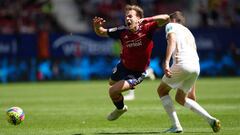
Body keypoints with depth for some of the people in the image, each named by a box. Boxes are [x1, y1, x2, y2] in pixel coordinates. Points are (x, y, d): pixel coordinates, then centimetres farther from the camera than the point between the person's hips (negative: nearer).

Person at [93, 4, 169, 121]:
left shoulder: (146, 28, -25)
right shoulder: (122, 31, -15)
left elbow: (165, 18, -36)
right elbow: (101, 33, -5)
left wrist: (146, 20, -48)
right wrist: (97, 26, -29)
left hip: (136, 73, -6)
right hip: (123, 66, 6)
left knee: (113, 91, -13)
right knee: (111, 83, 31)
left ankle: (120, 108, 21)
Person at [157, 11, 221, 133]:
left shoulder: (171, 26, 13)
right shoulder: (188, 32, 34)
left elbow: (172, 41, -9)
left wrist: (166, 62, -22)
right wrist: (192, 89, 36)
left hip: (182, 63, -7)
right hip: (196, 67, 7)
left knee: (162, 90, 13)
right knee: (180, 98, 21)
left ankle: (176, 126, 1)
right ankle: (211, 120, 7)